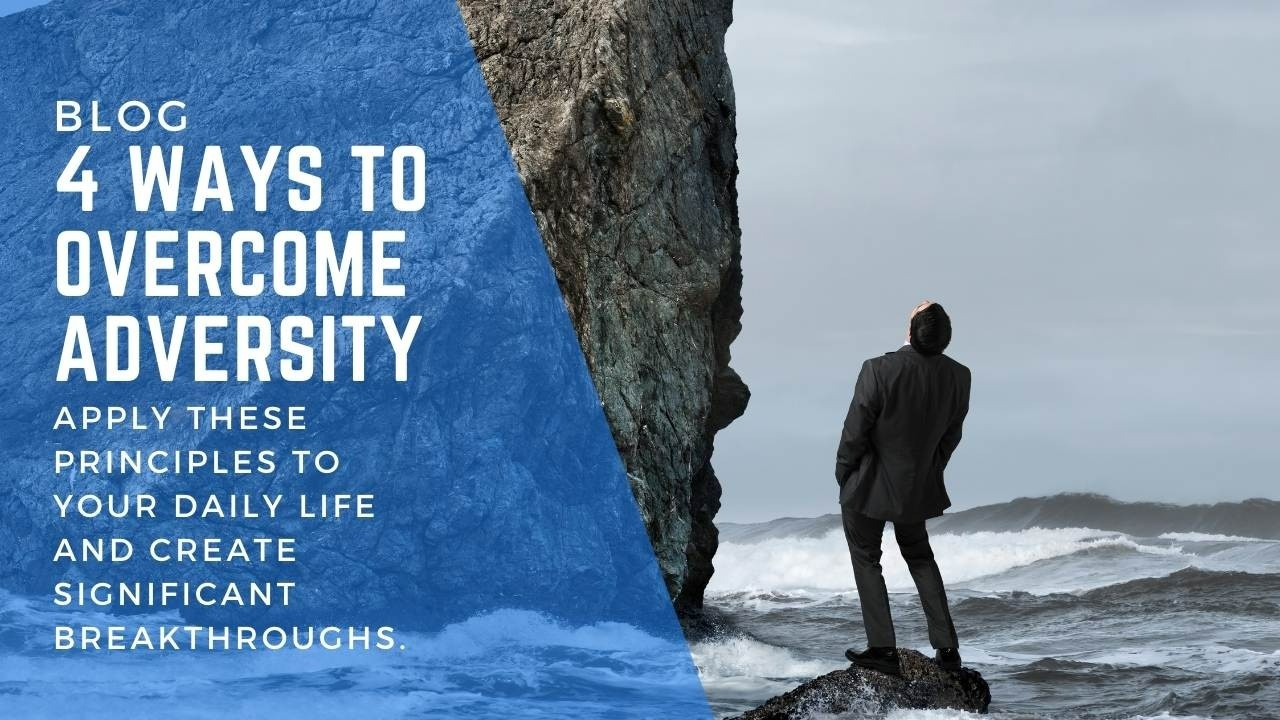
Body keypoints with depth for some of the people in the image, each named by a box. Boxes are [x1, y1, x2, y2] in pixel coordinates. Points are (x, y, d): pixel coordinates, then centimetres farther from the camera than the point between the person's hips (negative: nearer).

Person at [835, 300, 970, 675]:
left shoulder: (879, 370, -27)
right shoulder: (958, 376, -12)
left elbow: (855, 432, -18)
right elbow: (951, 435, 0)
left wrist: (843, 475, -1)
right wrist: (930, 472, 16)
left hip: (869, 488, -5)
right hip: (918, 486, 5)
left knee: (866, 560, 12)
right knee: (920, 557, 22)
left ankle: (883, 649, 9)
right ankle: (947, 647, 18)